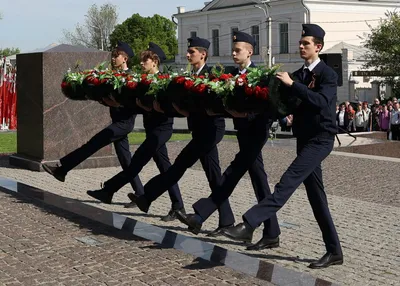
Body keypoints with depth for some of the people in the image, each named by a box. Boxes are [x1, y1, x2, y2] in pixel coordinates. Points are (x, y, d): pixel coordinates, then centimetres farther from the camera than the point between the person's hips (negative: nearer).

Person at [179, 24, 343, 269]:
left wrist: (292, 84, -24)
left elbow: (321, 101, -26)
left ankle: (249, 225, -33)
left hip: (321, 139, -8)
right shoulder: (298, 75, 14)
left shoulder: (328, 74, -8)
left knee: (288, 182, -22)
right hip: (305, 139, 8)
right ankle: (334, 251, 14)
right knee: (317, 198, 8)